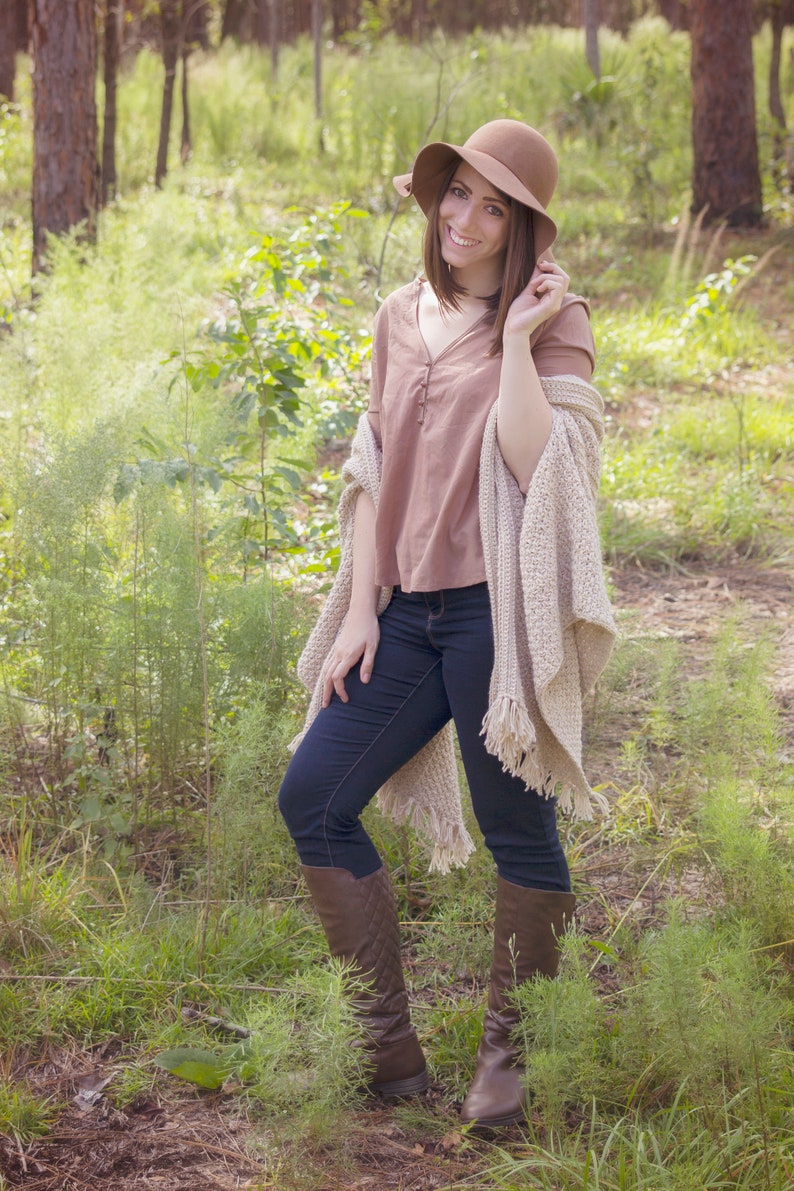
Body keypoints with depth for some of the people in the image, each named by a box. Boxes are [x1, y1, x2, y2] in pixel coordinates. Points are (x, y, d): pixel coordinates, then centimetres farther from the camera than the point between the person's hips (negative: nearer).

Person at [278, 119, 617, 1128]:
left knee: (517, 833, 2)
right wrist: (360, 611, 7)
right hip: (406, 612, 7)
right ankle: (388, 1048, 14)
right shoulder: (402, 319, 13)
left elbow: (537, 466, -19)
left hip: (495, 609, -6)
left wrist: (518, 335, -16)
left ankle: (508, 1058, 20)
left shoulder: (553, 323, -4)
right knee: (312, 799, 4)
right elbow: (374, 472, 14)